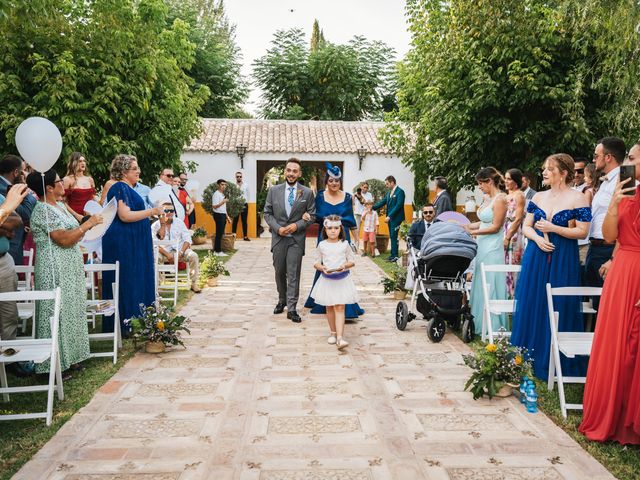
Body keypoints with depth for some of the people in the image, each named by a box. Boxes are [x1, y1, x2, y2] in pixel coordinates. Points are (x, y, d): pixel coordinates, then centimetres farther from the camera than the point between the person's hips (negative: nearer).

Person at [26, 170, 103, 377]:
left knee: (70, 310, 14)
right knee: (58, 313, -3)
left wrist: (88, 227, 5)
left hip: (70, 268, 10)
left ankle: (69, 356, 25)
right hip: (55, 271, -10)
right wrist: (88, 223, -16)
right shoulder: (43, 210, -16)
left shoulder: (60, 205, 13)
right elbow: (64, 239, -22)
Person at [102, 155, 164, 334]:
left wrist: (153, 212, 23)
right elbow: (124, 215, -22)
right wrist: (152, 211, -20)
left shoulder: (128, 188, 17)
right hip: (123, 242, -10)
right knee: (126, 281, -5)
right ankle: (125, 324, 1)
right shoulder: (120, 188, -12)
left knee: (135, 281, 10)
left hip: (132, 243, 10)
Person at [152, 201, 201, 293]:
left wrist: (181, 252, -15)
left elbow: (187, 240, 3)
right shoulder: (155, 225, 3)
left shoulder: (180, 223, 10)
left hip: (180, 250, 2)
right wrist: (167, 254, -20)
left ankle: (194, 283, -17)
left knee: (193, 256, -26)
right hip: (164, 251, -2)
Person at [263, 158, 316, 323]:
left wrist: (297, 225, -13)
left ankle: (291, 308, 2)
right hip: (278, 237, 2)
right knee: (279, 272, 13)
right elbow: (267, 213, 5)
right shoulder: (274, 190, 3)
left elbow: (312, 215, 2)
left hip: (296, 238, -2)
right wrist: (277, 228, -9)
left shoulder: (307, 192, 0)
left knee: (293, 274, -3)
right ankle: (282, 300, 33)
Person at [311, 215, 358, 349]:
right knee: (329, 307, 13)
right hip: (327, 280, 2)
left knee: (339, 308, -8)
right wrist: (322, 267, -17)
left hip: (342, 279, -2)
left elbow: (352, 261, 3)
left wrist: (345, 265, -18)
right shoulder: (322, 245, 0)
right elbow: (316, 263, 3)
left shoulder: (345, 244, -1)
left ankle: (340, 337, -12)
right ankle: (332, 332, 30)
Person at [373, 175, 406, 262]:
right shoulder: (389, 192, 14)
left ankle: (395, 256, -3)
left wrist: (389, 216, -21)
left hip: (396, 218, -8)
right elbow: (382, 202, 15)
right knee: (392, 236, 10)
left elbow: (398, 205, -18)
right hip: (390, 218, 8)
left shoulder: (400, 191, -11)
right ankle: (393, 254, 15)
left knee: (394, 236, -7)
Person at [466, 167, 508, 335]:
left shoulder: (500, 199, -12)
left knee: (490, 286, -2)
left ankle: (493, 326, 8)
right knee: (480, 285, 11)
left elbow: (495, 227, -14)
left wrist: (472, 232, -14)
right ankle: (480, 323, 19)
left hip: (493, 248, -8)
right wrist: (467, 226, 7)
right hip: (482, 246, 9)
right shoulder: (487, 198, 13)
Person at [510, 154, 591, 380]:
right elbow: (526, 226, 10)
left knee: (558, 308, 0)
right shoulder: (538, 197, 9)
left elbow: (582, 232, -10)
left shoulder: (577, 198, -5)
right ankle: (530, 357, 20)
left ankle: (556, 362, 13)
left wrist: (553, 228, -15)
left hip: (563, 260, -4)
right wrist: (537, 238, -10)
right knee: (532, 305, 7)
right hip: (535, 257, 5)